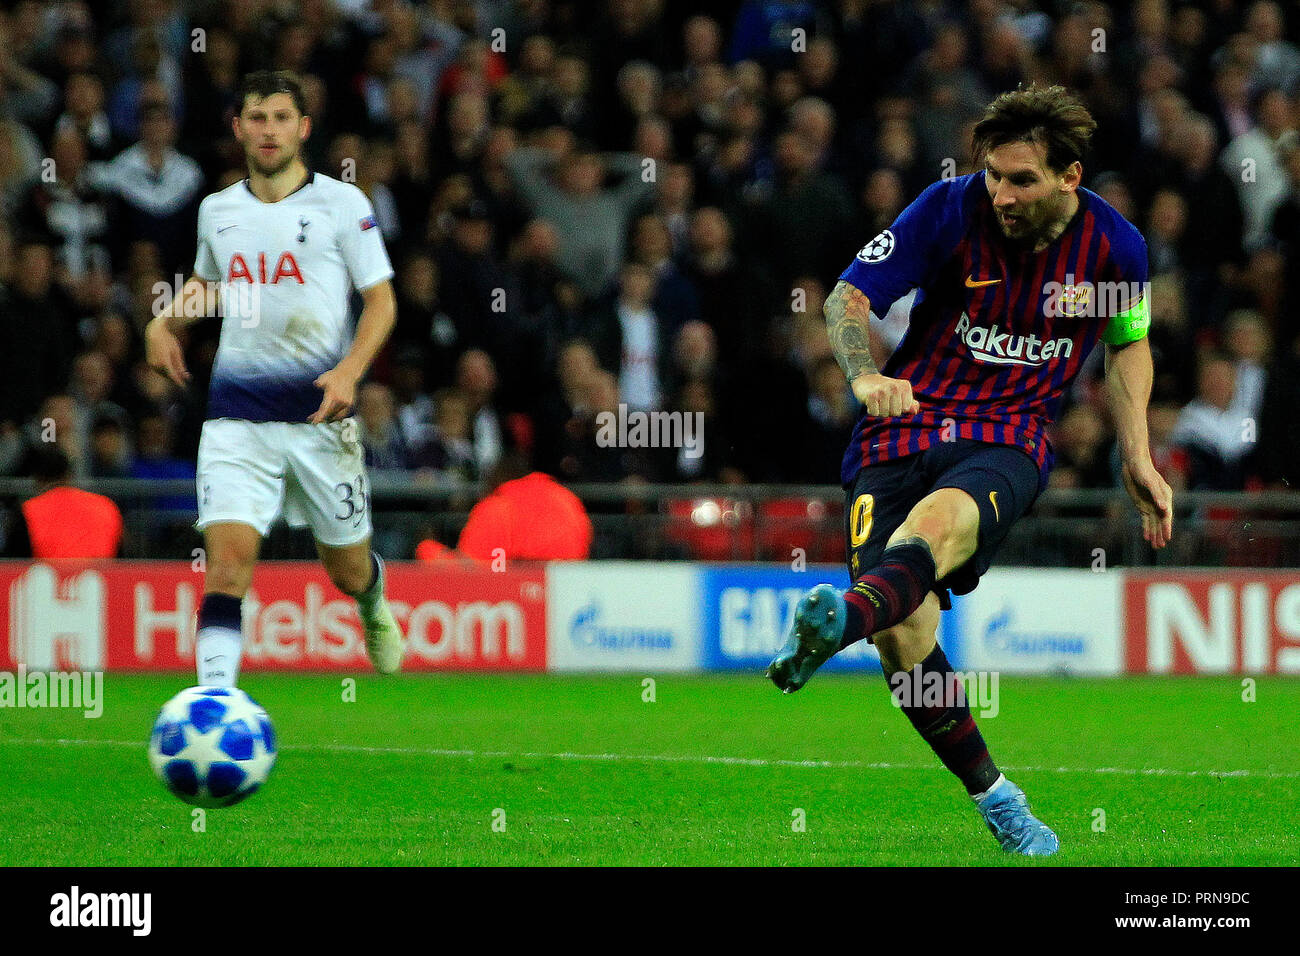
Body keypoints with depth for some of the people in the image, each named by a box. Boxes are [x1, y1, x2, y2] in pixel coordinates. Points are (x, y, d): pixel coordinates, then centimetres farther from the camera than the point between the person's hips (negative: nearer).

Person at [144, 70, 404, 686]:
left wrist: (349, 372, -17)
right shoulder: (217, 210, 11)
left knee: (346, 569, 12)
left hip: (319, 408, -1)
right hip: (237, 414, 2)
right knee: (229, 556, -17)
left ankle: (375, 608, 50)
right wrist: (166, 320, 11)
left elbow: (381, 300, -1)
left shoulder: (341, 203, -1)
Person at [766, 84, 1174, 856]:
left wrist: (1139, 461, 14)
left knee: (939, 522, -38)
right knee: (906, 640, -17)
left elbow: (1128, 343, 21)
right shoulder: (952, 209, -6)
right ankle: (994, 799, 3)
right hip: (904, 431, 1)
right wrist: (866, 375, -24)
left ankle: (843, 619, -69)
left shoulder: (1114, 245, 1)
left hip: (1009, 442, -1)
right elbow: (849, 297, -3)